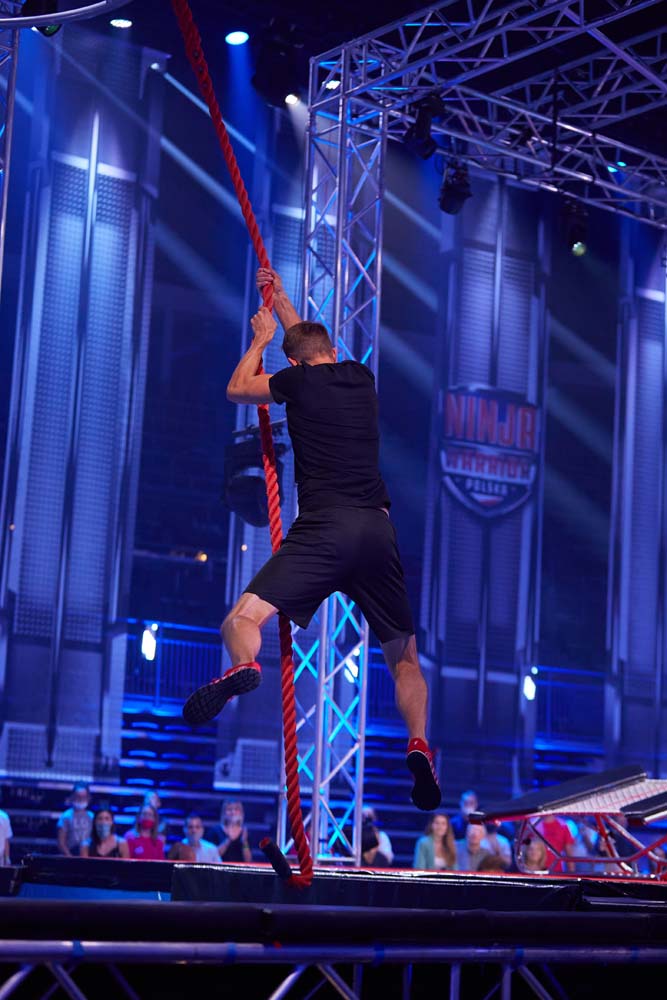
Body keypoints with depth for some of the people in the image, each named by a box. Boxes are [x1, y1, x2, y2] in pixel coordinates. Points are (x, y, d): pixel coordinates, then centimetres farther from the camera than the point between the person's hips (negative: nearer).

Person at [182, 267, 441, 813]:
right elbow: (316, 343, 43)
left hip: (324, 527, -4)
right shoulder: (361, 376, 20)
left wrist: (262, 339, 38)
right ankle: (420, 744, -11)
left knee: (242, 621, -9)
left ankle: (244, 668, -45)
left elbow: (237, 388, 24)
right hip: (379, 529, 4)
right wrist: (282, 301, 54)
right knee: (405, 659, 15)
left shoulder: (300, 380, 6)